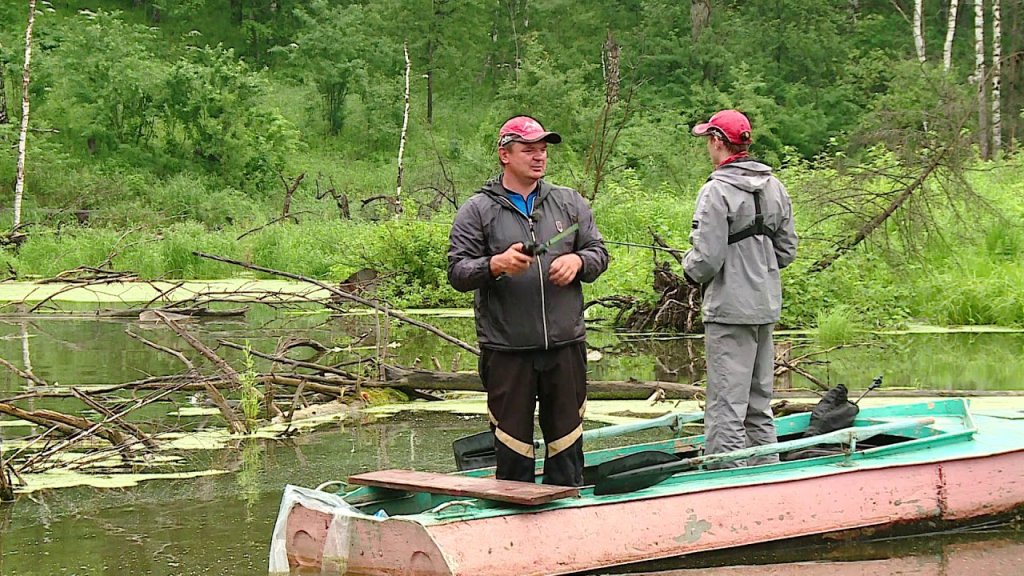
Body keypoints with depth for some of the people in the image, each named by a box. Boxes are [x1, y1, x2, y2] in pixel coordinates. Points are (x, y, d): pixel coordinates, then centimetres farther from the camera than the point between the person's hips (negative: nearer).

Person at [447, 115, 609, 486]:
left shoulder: (570, 203, 12)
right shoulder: (477, 211, 2)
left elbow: (599, 253, 15)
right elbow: (457, 272, -3)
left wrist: (578, 261, -6)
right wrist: (495, 264, -21)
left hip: (566, 344, 3)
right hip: (506, 348, -3)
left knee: (567, 438, 9)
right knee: (513, 444, 4)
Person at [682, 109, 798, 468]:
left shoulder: (717, 191, -15)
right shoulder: (774, 186, 8)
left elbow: (707, 259, -17)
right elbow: (787, 251, 12)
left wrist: (688, 265, 3)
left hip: (729, 309, -8)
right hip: (767, 307, 8)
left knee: (726, 410, -5)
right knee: (759, 405, 17)